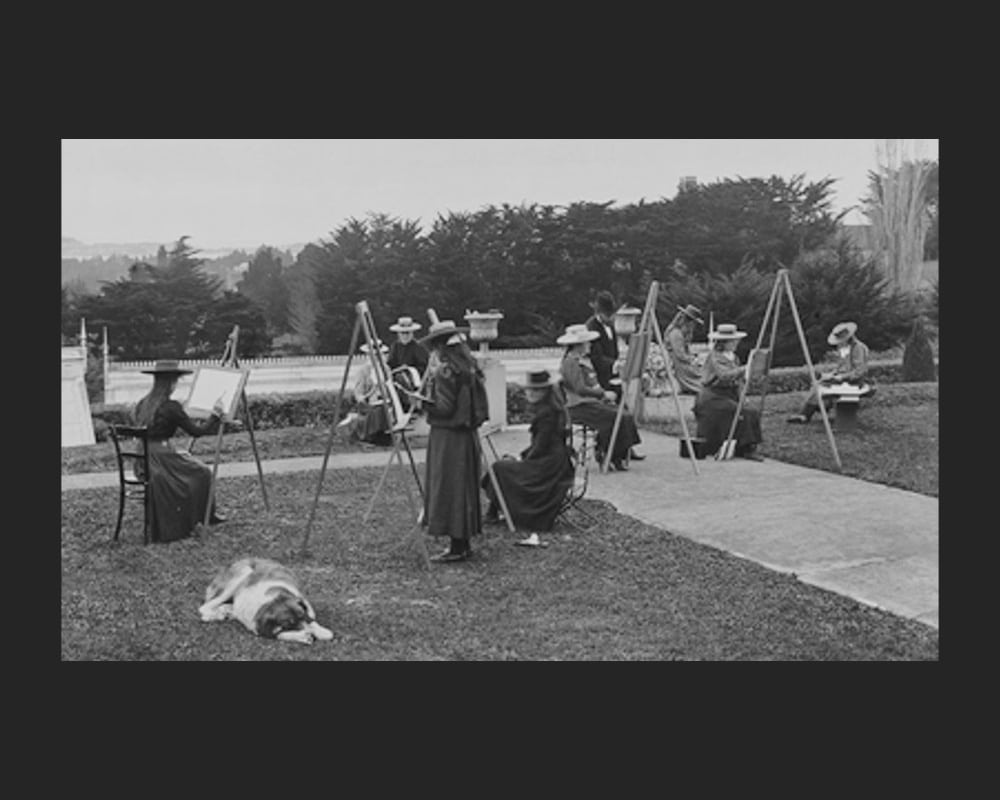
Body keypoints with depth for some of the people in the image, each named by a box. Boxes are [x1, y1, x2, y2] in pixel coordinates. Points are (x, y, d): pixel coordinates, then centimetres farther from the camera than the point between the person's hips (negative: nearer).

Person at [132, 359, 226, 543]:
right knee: (201, 472, 14)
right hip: (160, 458, -8)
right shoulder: (170, 407, -15)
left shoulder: (143, 404, 8)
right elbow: (196, 431, -9)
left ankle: (207, 515, 28)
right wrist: (216, 415, 2)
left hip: (142, 461, 8)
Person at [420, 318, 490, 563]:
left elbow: (444, 407, -18)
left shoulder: (446, 370, -17)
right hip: (467, 434, 9)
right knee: (463, 487, 13)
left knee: (448, 489, -2)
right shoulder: (470, 366, 9)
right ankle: (462, 542, 20)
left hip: (448, 435, -9)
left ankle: (458, 547, 0)